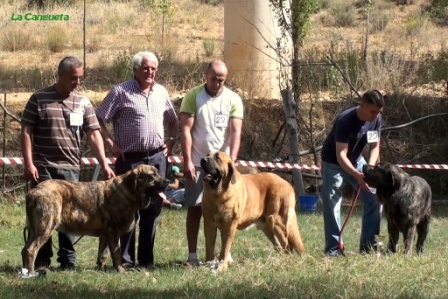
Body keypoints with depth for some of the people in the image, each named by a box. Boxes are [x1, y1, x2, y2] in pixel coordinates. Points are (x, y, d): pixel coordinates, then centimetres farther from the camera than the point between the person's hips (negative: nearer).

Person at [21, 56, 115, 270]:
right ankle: (41, 259, 8)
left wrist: (104, 164, -6)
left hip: (70, 168, 2)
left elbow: (93, 134, 4)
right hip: (43, 167, -2)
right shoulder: (39, 99, -1)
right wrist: (29, 163, -9)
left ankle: (68, 259, 13)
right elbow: (26, 132, -1)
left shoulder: (83, 103, 7)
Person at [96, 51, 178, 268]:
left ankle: (146, 259, 14)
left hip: (157, 158, 5)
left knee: (152, 209, 7)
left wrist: (171, 142, 11)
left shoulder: (161, 92, 12)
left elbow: (173, 122, 26)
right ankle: (126, 259, 2)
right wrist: (111, 145, -8)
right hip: (130, 159, -5)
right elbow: (99, 120, -4)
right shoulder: (121, 92, -4)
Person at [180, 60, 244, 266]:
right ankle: (192, 255, 5)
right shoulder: (192, 96, -3)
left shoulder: (233, 100, 0)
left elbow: (235, 132, -6)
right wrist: (187, 161, -14)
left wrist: (231, 161, -19)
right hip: (197, 163, -1)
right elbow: (186, 130, -6)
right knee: (195, 208, 1)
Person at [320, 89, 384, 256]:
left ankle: (368, 245, 3)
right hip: (334, 163, -6)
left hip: (356, 161, 6)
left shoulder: (376, 120, -14)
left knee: (374, 198, -3)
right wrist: (357, 175, -48)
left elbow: (375, 147, -4)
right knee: (332, 204, -11)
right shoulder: (345, 121, -33)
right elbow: (341, 155, -36)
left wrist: (370, 167, -24)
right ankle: (333, 248, -5)